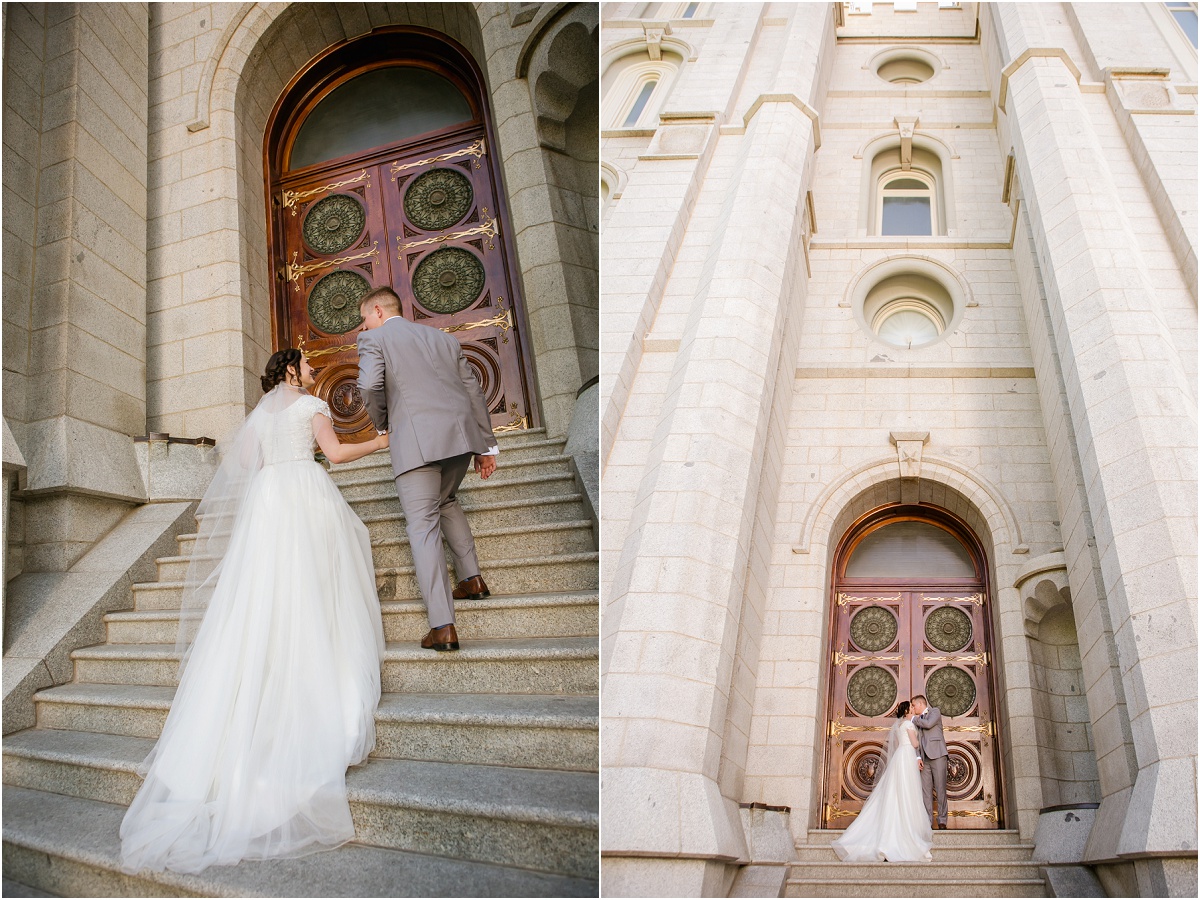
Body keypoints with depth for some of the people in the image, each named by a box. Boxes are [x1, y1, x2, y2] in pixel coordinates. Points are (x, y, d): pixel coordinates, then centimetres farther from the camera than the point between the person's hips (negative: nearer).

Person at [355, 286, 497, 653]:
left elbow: (370, 385, -9)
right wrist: (486, 445, 22)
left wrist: (382, 423, 10)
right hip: (462, 431, 6)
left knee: (423, 525, -4)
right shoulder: (442, 338, 25)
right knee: (446, 501, 31)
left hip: (417, 439, -5)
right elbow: (473, 391, 20)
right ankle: (472, 577, 26)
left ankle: (443, 626, -11)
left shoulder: (374, 339, 10)